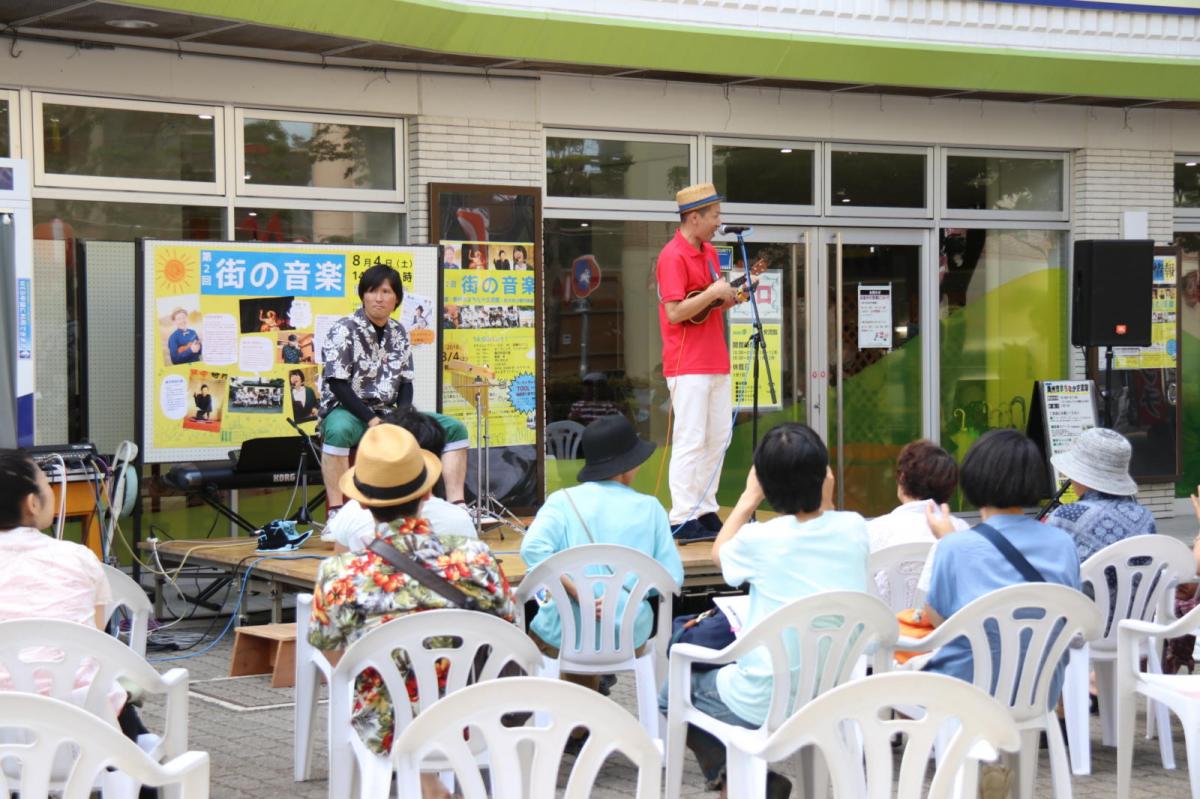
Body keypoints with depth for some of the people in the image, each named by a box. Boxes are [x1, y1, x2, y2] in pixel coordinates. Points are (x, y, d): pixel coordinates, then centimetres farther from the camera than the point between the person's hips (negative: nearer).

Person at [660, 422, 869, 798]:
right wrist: (826, 501, 8)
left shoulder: (760, 540, -17)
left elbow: (719, 553, 9)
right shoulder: (853, 529, -8)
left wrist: (749, 498, 15)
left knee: (673, 693, 22)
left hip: (766, 705, -5)